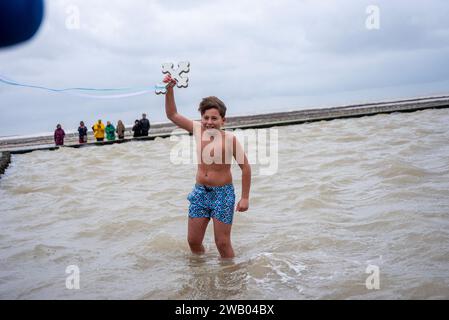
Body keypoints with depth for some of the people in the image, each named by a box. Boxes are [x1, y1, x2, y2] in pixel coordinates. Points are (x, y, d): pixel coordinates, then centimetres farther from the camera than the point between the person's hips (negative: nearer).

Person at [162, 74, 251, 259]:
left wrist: (245, 198, -9)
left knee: (222, 243, -1)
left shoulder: (229, 139, -15)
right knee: (193, 240, 9)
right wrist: (170, 89, -6)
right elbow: (172, 115, 6)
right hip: (200, 192, 5)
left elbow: (245, 167, -9)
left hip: (223, 194, -5)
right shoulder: (198, 129, -1)